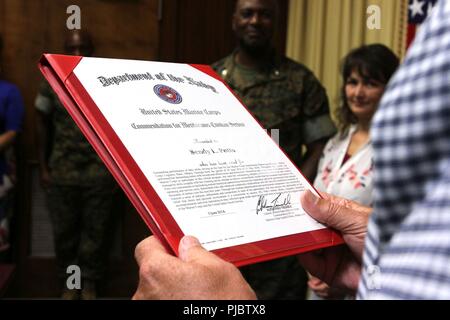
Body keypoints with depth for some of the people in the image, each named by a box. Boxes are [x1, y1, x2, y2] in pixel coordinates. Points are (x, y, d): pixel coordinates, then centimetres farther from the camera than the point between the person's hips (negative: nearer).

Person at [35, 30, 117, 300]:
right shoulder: (52, 84, 2)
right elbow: (43, 125, 9)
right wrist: (44, 166, 6)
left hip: (99, 173, -1)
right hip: (61, 173, 2)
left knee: (96, 231, 6)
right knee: (64, 232, 9)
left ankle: (90, 283, 23)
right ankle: (69, 282, 27)